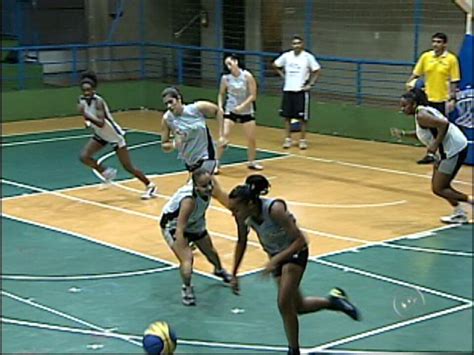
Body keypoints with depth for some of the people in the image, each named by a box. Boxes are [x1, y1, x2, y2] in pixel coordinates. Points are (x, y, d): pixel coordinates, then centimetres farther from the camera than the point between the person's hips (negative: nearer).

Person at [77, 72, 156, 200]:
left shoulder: (98, 101, -29)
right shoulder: (82, 100, -9)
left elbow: (101, 123, -39)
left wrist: (86, 114, -45)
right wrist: (88, 122, -8)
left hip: (115, 135, -7)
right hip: (100, 135, 7)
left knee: (128, 167, -2)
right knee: (84, 157, -11)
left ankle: (150, 186, 16)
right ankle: (107, 172, 11)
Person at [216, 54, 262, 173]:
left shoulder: (247, 76, -14)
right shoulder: (225, 78, -8)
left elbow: (253, 95, -12)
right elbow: (221, 94, 6)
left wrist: (242, 106, -22)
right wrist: (220, 107, -8)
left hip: (247, 111, 0)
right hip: (230, 110, 0)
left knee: (251, 138, 6)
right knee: (224, 137, -13)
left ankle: (252, 162, 26)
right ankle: (216, 163, -7)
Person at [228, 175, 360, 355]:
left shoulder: (274, 209, -36)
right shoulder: (243, 216, -20)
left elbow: (300, 240, -30)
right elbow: (241, 242, 1)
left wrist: (275, 260, -38)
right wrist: (234, 274, 2)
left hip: (295, 252, -6)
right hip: (276, 254, 6)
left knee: (284, 304, -17)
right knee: (298, 306, 13)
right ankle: (332, 301, 38)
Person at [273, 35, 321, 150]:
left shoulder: (308, 57, -6)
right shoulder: (286, 56, 3)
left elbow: (317, 71, -2)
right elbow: (276, 65, 18)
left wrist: (310, 84, -7)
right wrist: (283, 75, 8)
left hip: (301, 91, -3)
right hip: (288, 90, 3)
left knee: (302, 117, 0)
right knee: (287, 116, 5)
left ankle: (303, 140, 9)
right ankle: (288, 139, 14)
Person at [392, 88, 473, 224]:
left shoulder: (421, 115, -16)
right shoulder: (424, 110, 13)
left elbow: (444, 124, -28)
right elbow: (424, 134, 27)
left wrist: (435, 145, -25)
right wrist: (404, 134, 19)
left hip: (454, 149, -10)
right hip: (451, 149, 10)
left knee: (438, 189, -5)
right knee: (438, 184, 17)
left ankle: (470, 200, 1)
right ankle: (459, 214, 23)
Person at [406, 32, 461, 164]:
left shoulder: (451, 59, -6)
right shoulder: (425, 56, 4)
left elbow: (454, 81, -6)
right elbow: (416, 74, 10)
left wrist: (452, 99, -12)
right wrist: (410, 82, -10)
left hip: (443, 100, -4)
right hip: (428, 99, 4)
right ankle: (430, 154, 20)